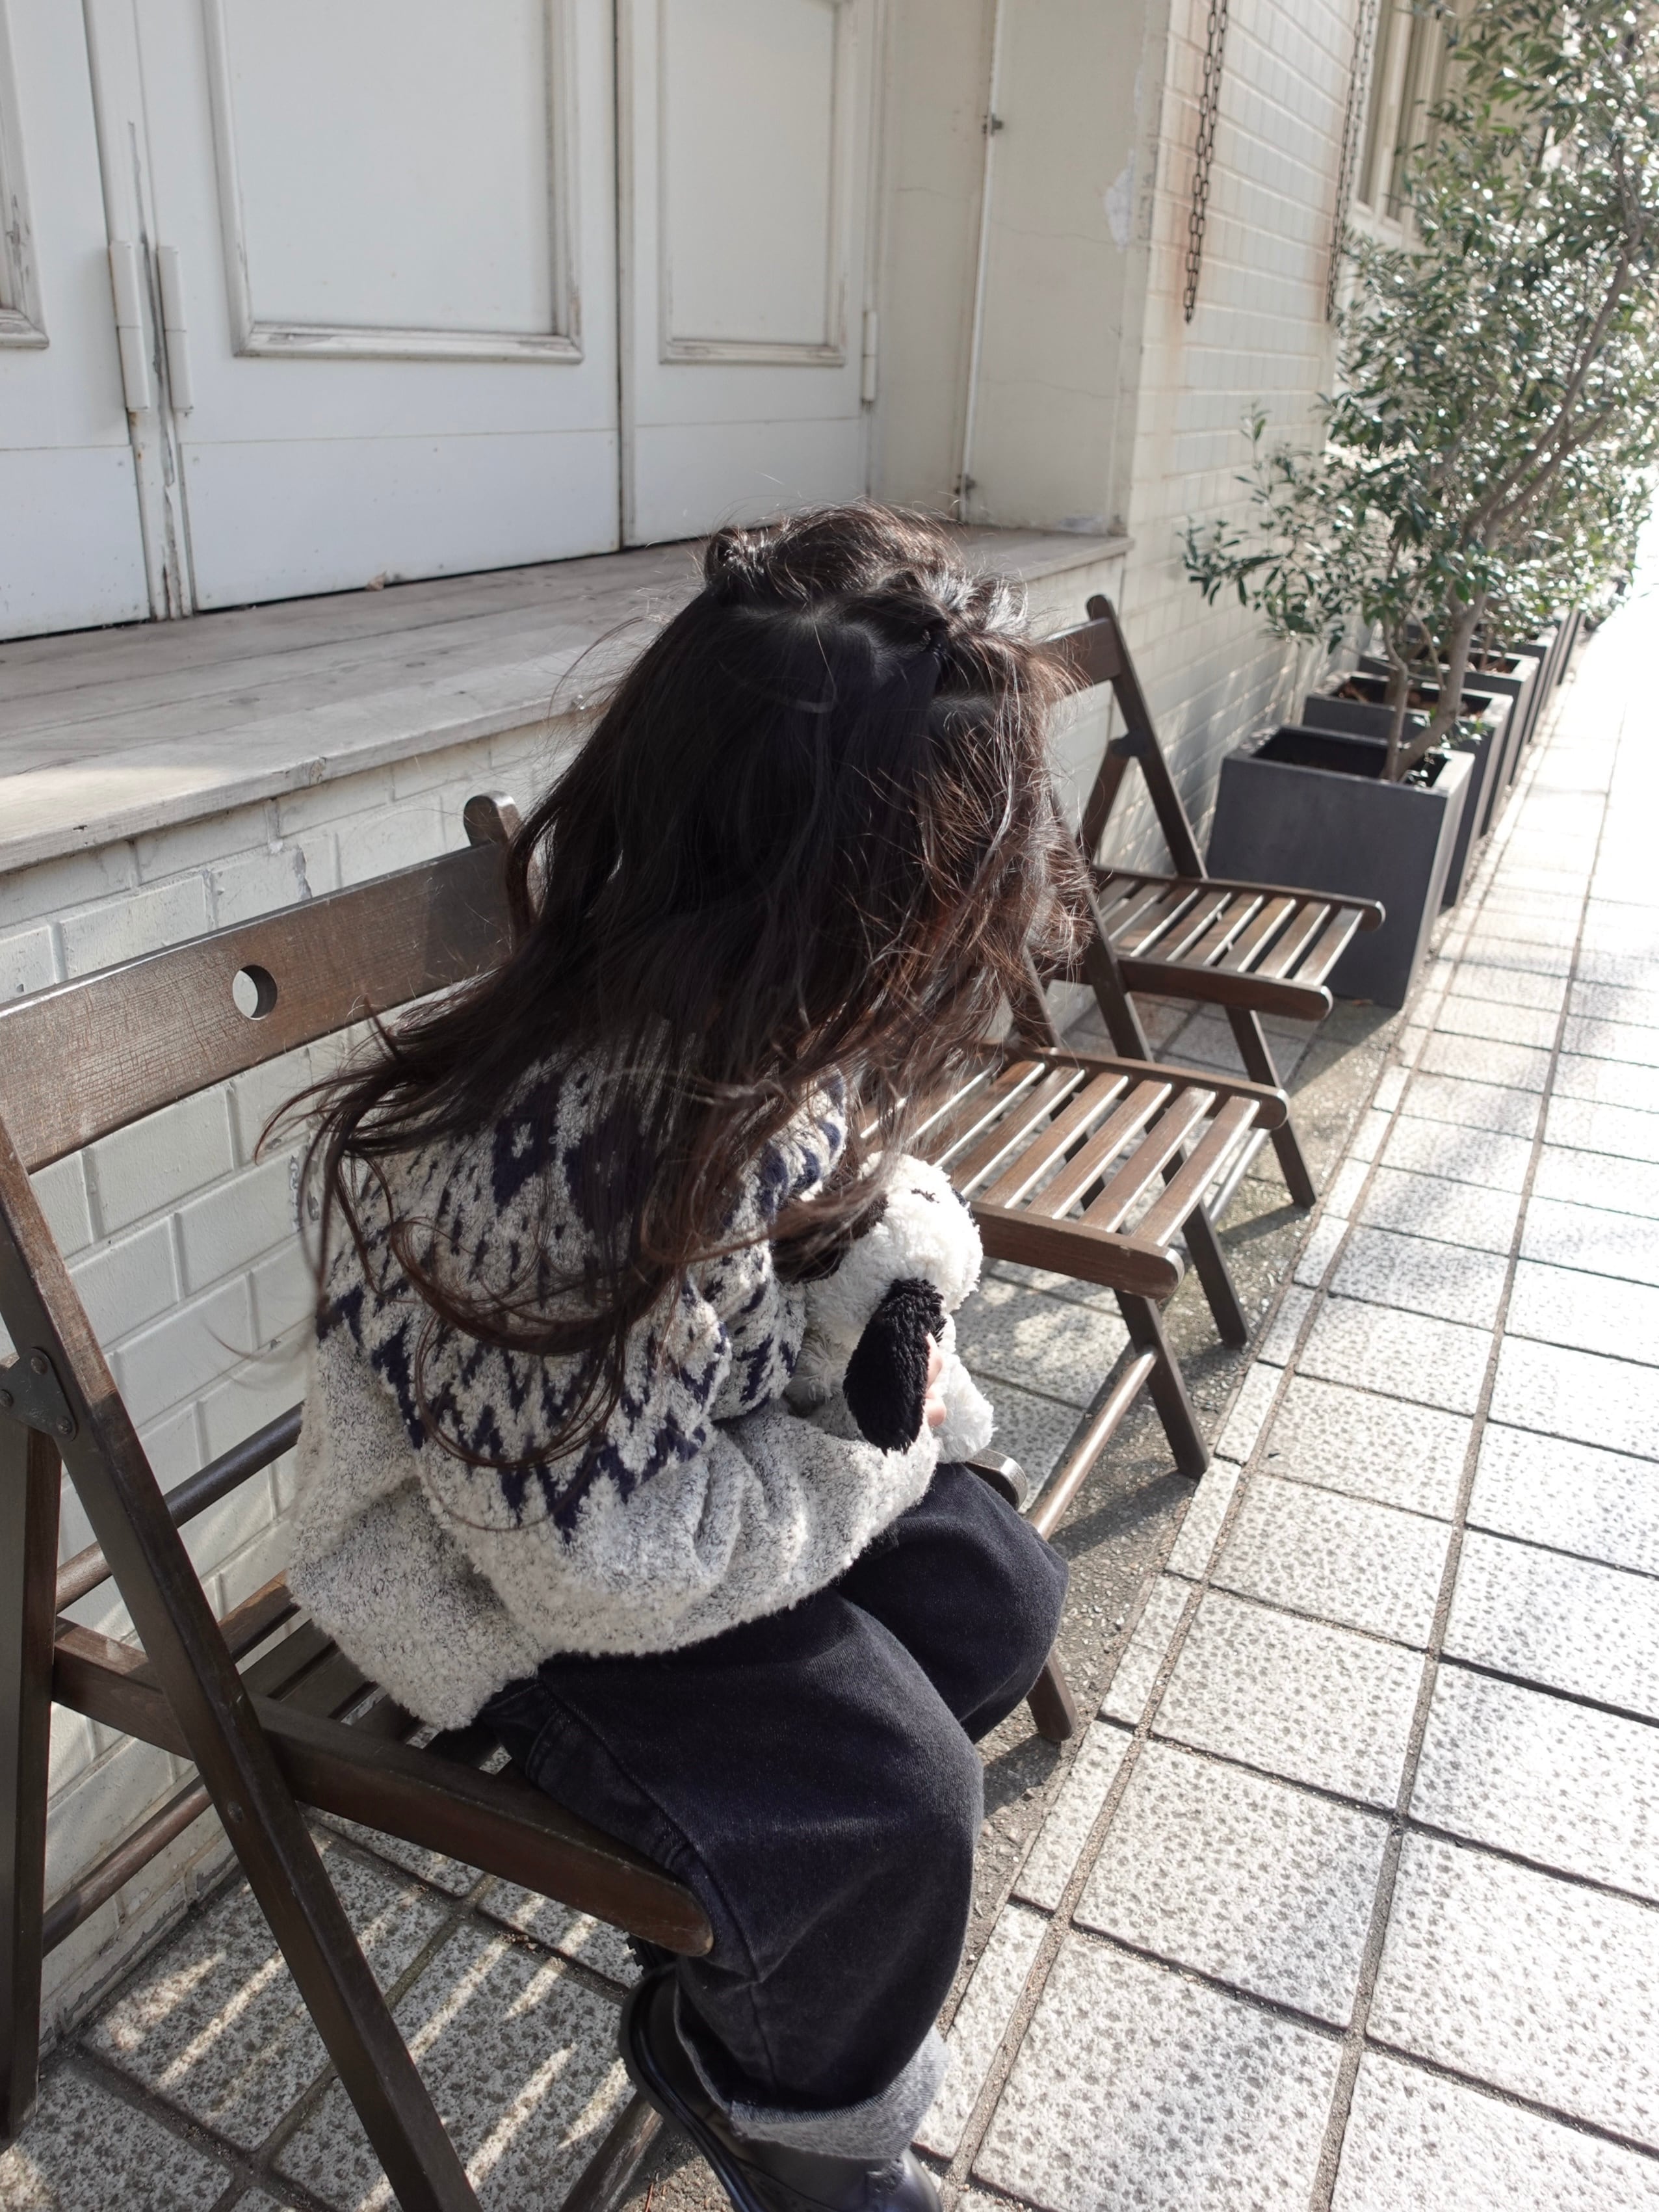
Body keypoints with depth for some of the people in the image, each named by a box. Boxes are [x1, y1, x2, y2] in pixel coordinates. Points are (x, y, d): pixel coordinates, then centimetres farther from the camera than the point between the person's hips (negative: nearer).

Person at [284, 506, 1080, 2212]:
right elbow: (608, 1557, -31)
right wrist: (869, 1462, -19)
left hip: (695, 1450, 9)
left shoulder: (772, 1019, -13)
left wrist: (896, 1292, -15)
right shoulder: (564, 1163, -40)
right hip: (511, 1578, -8)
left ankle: (738, 1970, 35)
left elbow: (861, 1194, 7)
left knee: (997, 1600, 8)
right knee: (890, 1802, -14)